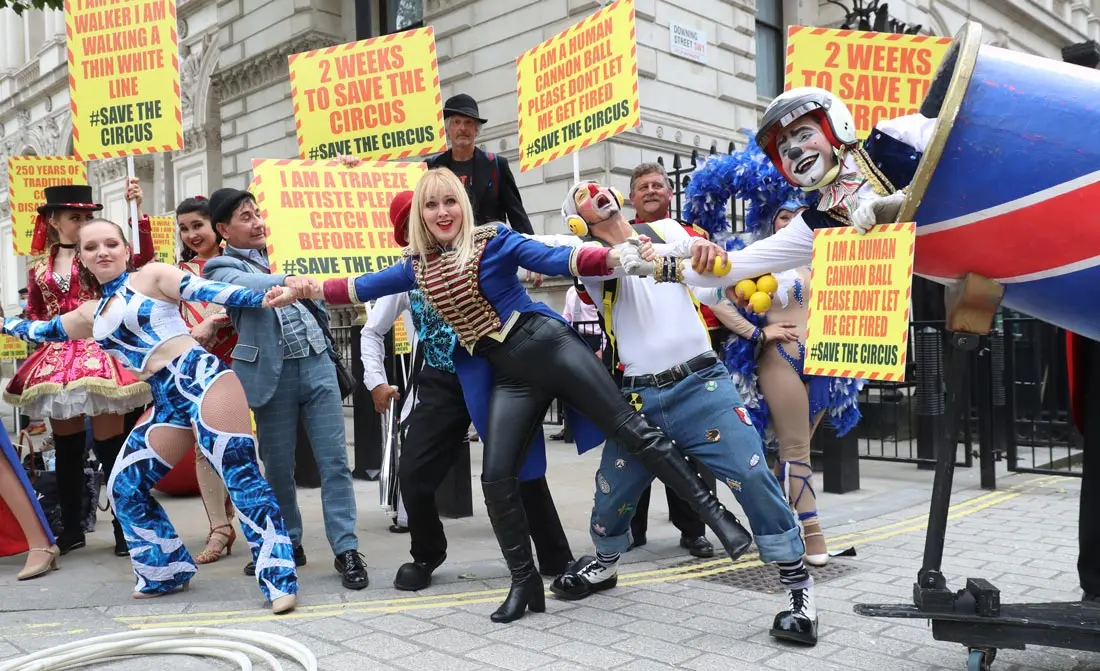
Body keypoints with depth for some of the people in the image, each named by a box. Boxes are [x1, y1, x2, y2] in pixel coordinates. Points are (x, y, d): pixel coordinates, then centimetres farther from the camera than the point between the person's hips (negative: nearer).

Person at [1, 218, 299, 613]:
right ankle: (167, 573, 22)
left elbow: (208, 291, -9)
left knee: (240, 473, -14)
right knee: (124, 488, 7)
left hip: (200, 376, -7)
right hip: (167, 402, 8)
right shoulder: (89, 314, 23)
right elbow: (41, 330, 40)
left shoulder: (152, 276, 4)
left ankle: (279, 577, -15)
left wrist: (262, 299, -22)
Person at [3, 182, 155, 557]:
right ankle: (71, 529, 23)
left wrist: (136, 210, -24)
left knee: (110, 445, -6)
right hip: (55, 359, 5)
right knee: (66, 448, 12)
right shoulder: (39, 267, 12)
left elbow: (142, 258, -17)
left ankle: (125, 528, 1)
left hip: (98, 354, -5)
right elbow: (33, 316, 21)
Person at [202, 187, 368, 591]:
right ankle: (287, 544, 24)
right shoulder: (223, 268, 3)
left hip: (316, 362, 3)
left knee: (334, 460, -2)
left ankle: (346, 550, 2)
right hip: (274, 373, -3)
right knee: (278, 466, 7)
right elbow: (247, 287, -19)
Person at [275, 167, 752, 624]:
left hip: (546, 345, -4)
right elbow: (364, 287, 22)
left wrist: (614, 257, -25)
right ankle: (524, 583, 14)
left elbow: (559, 260, -11)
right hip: (507, 376, 5)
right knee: (496, 478, -1)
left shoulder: (494, 240, -4)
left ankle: (714, 511, 5)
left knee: (631, 429, -6)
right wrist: (308, 288, 16)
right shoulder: (418, 265, 10)